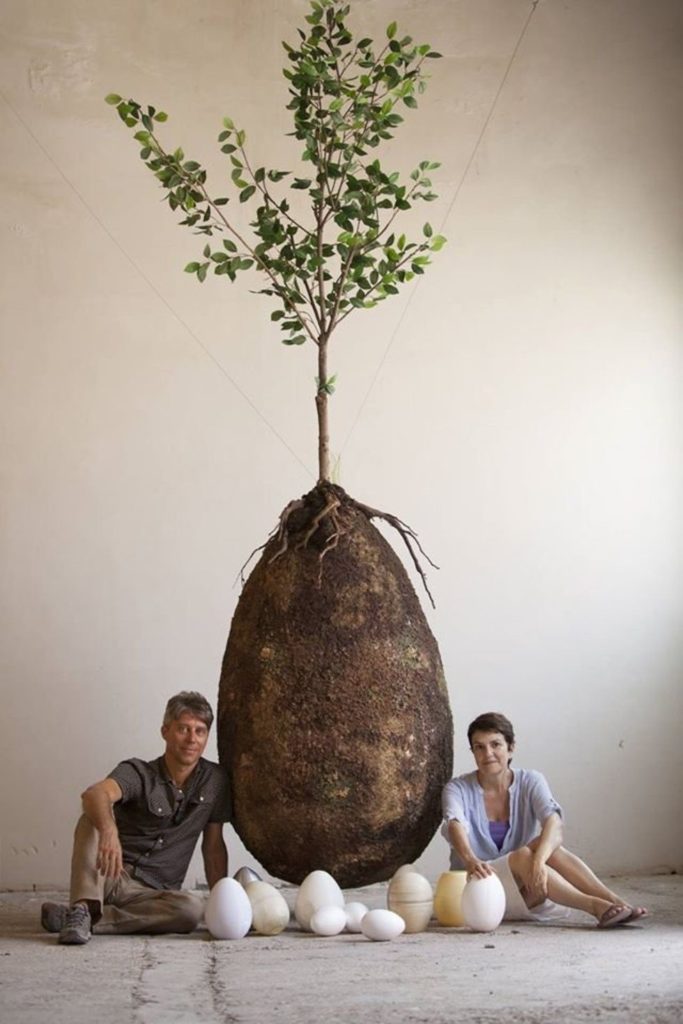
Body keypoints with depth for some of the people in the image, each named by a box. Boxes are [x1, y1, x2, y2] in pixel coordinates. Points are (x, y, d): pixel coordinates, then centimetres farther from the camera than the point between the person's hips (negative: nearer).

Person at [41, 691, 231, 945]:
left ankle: (80, 917, -28)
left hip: (151, 893, 3)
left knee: (193, 909, -33)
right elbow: (94, 794, -31)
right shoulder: (137, 772, -8)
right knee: (94, 817, -28)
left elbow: (213, 847, 11)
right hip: (109, 876, -2)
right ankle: (83, 909, -39)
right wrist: (109, 831, -52)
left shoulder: (214, 780, 3)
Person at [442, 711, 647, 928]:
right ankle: (595, 906, -40)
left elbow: (553, 822, -23)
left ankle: (614, 900, -35)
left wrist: (538, 861, -45)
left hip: (525, 893, 2)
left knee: (546, 843, -28)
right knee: (522, 856, -32)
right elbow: (456, 826, -29)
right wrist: (470, 861, -53)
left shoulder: (530, 782, -2)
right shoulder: (458, 789, -6)